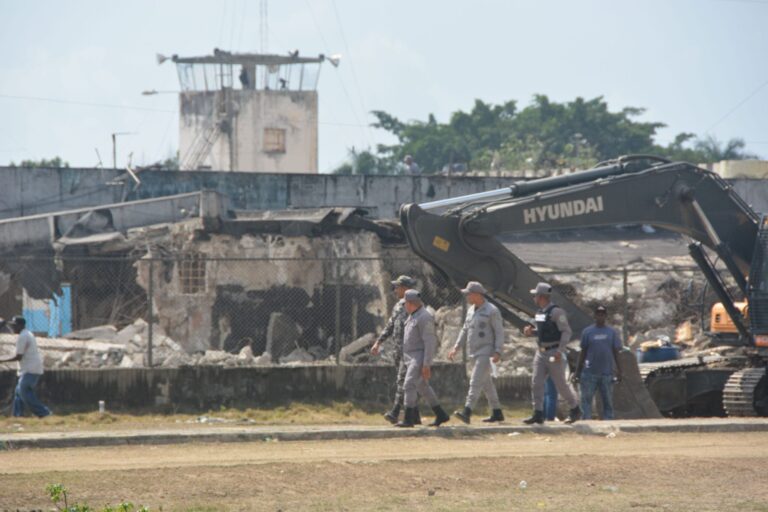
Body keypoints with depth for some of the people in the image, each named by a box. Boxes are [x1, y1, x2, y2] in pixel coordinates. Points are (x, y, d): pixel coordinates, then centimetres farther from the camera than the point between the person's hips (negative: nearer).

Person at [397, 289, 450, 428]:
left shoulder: (424, 317, -16)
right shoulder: (413, 316, 15)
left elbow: (430, 342, -20)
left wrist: (426, 364, -24)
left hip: (420, 358, -10)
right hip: (411, 358, 10)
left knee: (409, 386, -15)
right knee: (423, 388, 14)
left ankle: (408, 419, -15)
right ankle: (441, 415, 20)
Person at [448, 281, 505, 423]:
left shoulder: (492, 311, -12)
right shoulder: (471, 310, 13)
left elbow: (499, 332, -14)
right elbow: (465, 330, 19)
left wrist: (497, 352, -22)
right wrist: (456, 348, 11)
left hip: (486, 353, -9)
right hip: (474, 353, 9)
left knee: (476, 382, -17)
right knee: (486, 384, 13)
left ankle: (467, 412, -26)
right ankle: (497, 413, 21)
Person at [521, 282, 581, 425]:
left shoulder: (556, 311, -15)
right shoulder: (540, 312, 12)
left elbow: (566, 331, -18)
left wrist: (560, 351, -25)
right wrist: (531, 331, 5)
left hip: (554, 353, -8)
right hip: (541, 352, 8)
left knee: (560, 384, -1)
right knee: (536, 383, -1)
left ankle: (575, 410, 15)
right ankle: (538, 414, -1)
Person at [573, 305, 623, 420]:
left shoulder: (612, 332, 8)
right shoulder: (588, 332, 6)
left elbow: (616, 352, 9)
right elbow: (583, 352, 10)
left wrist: (619, 371, 2)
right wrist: (577, 372, 8)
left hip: (607, 372, 1)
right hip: (589, 372, -1)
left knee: (608, 401, 4)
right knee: (586, 399, -5)